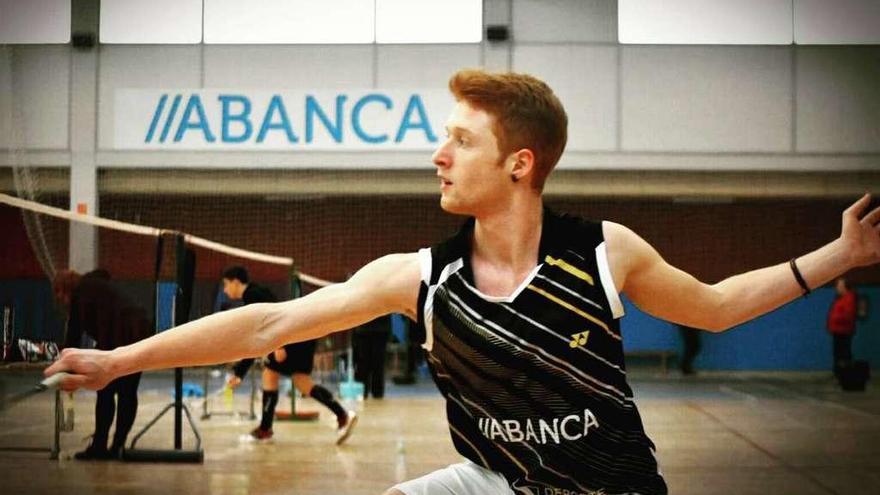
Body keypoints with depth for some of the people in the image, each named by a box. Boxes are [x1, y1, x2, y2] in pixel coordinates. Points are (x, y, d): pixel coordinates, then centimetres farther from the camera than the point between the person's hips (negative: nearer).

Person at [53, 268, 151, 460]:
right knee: (128, 393, 9)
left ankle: (99, 447, -1)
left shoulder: (81, 292, 3)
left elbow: (74, 331, 1)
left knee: (105, 392, -3)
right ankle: (117, 447, 12)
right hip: (141, 330, 9)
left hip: (121, 336, -9)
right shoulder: (98, 284, 28)